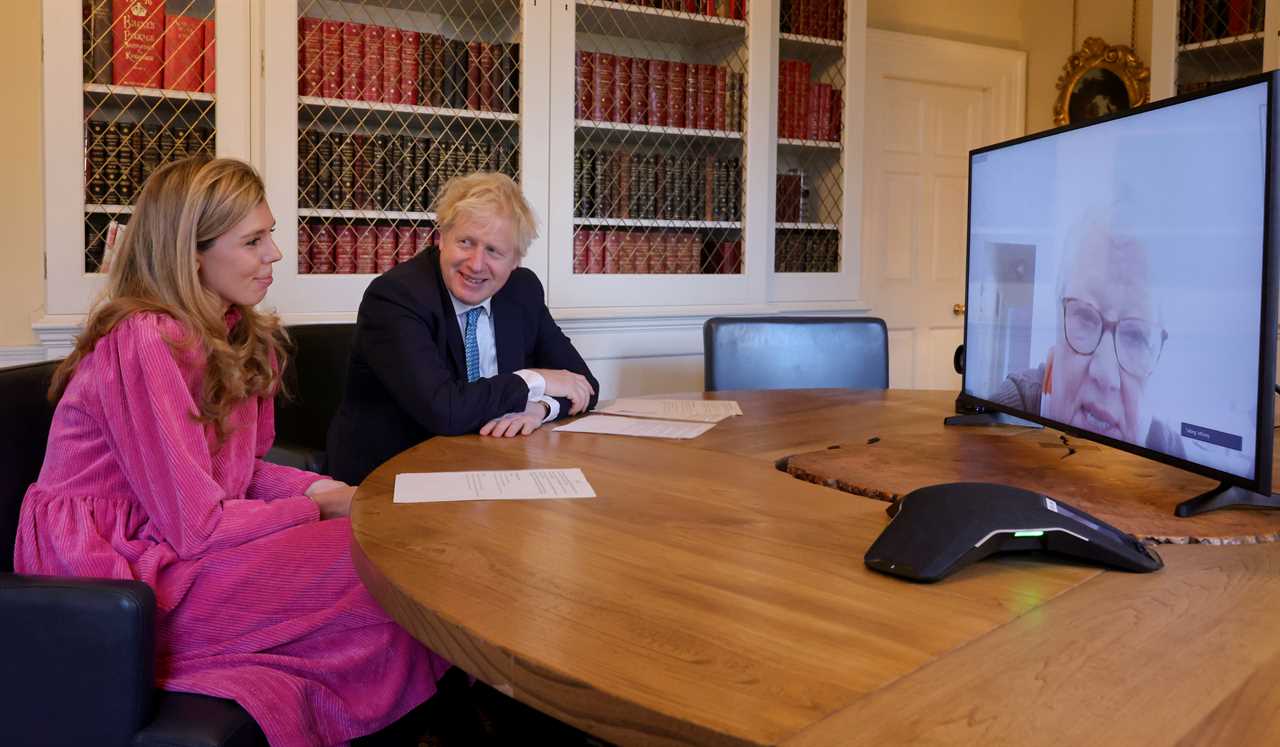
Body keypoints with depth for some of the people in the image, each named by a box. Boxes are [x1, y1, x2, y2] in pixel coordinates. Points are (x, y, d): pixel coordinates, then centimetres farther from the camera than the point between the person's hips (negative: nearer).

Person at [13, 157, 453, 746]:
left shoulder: (236, 333, 6)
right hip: (109, 579, -8)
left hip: (167, 545, 8)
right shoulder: (144, 343, -21)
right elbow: (195, 525, -22)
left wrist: (315, 487, -6)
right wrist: (318, 508, -10)